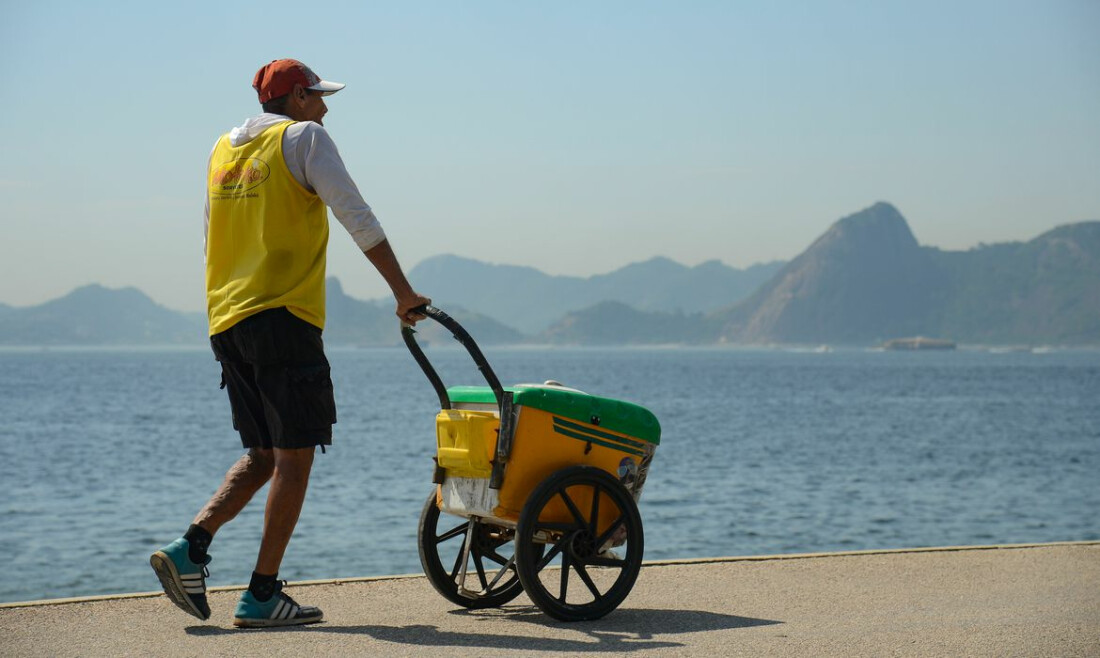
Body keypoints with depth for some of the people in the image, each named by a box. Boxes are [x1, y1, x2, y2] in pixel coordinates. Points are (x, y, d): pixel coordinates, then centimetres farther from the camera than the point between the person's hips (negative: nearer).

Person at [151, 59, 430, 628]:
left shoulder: (222, 149, 20)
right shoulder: (303, 137, -1)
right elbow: (357, 219, -10)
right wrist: (402, 291, -9)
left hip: (227, 323, 7)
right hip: (284, 318, -7)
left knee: (263, 456, 14)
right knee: (293, 457, -3)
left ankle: (190, 548, -3)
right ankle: (262, 595, -4)